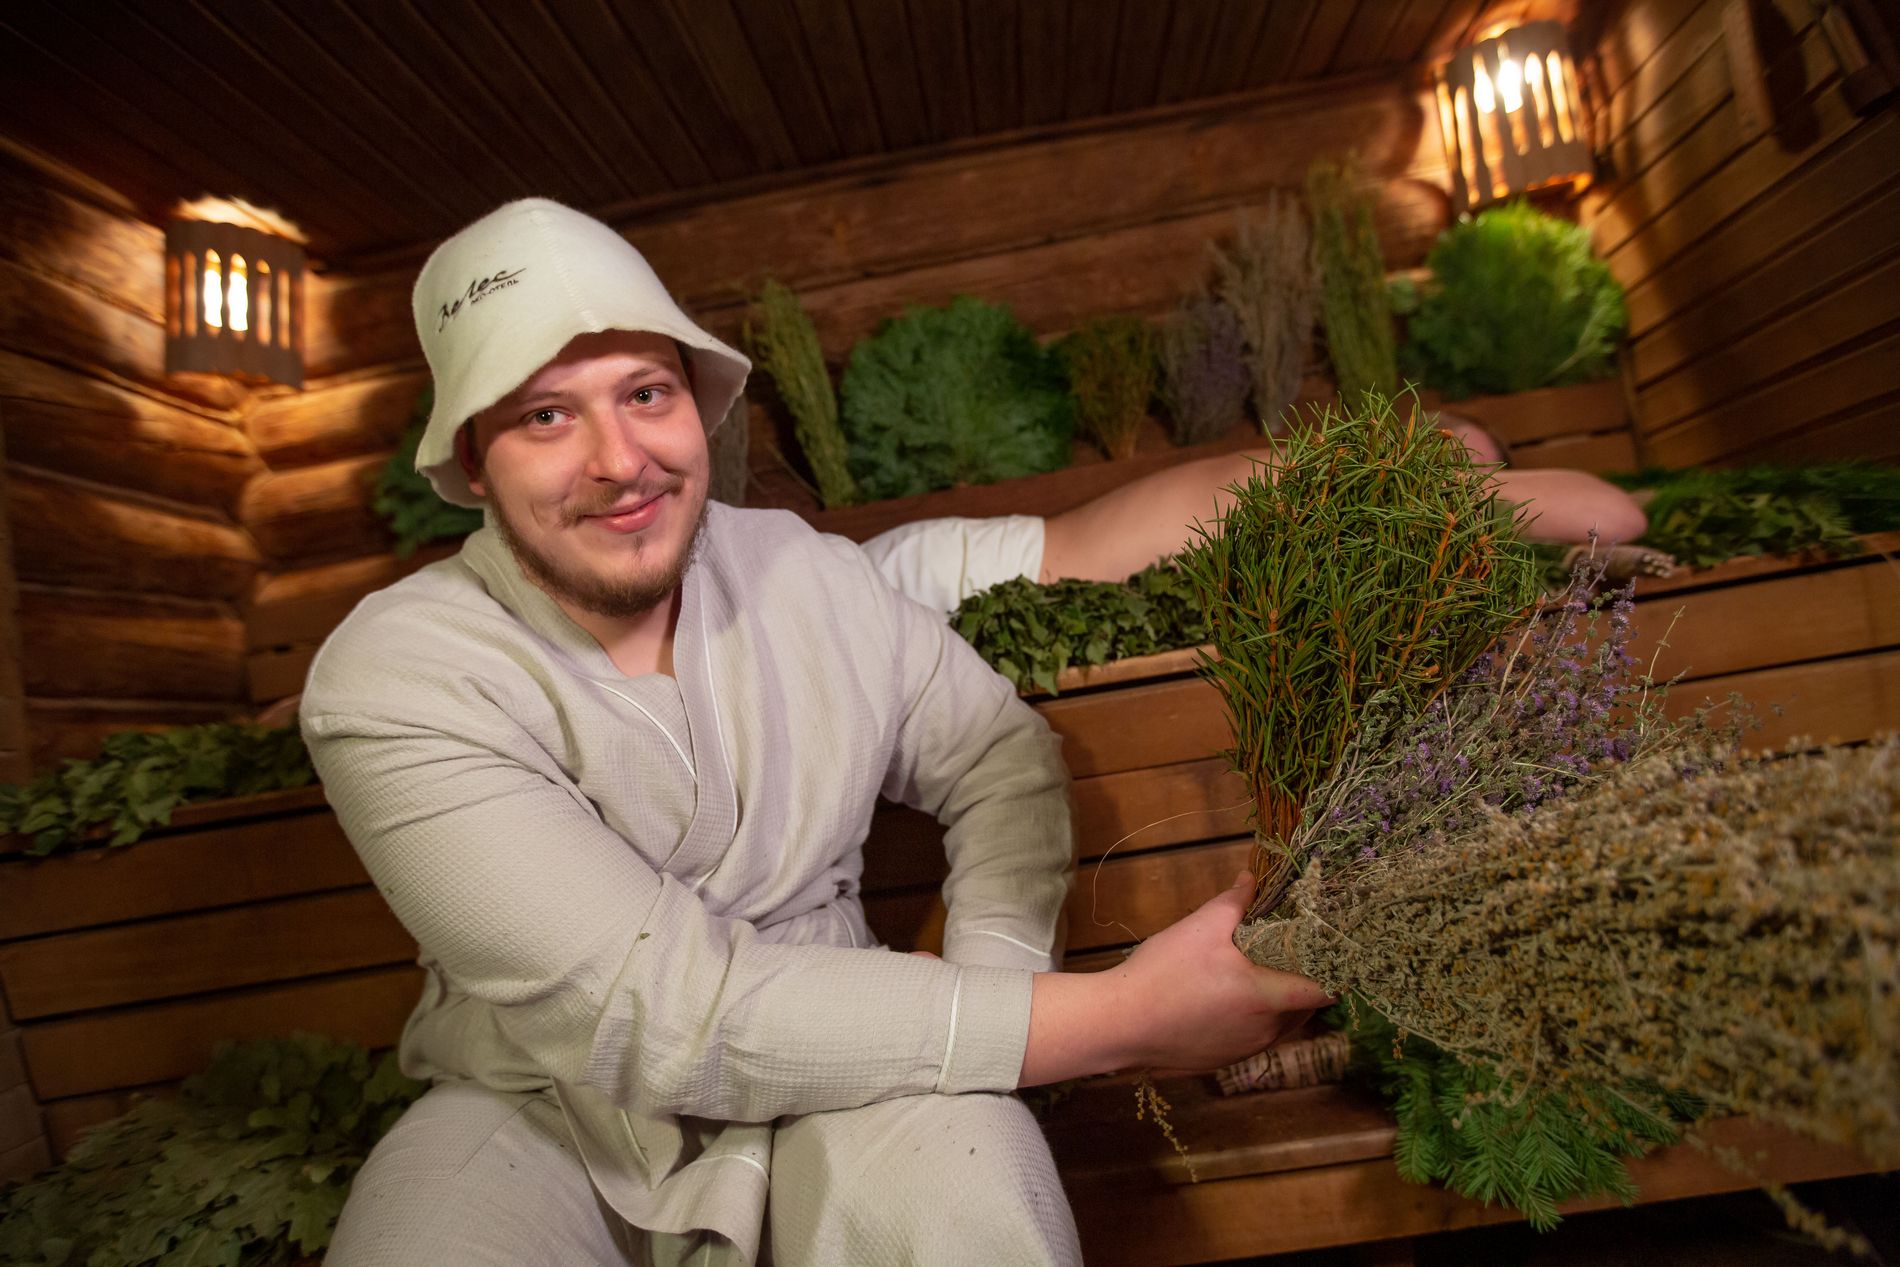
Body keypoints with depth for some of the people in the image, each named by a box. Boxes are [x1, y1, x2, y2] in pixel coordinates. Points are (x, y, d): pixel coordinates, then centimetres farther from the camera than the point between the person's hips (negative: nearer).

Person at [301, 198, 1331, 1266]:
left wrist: (992, 996, -17)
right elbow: (660, 1011, -27)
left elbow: (1003, 759, 3)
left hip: (813, 1082, 1)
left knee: (957, 1144, -29)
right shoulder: (392, 680, -19)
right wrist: (1124, 1017, -28)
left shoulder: (813, 576, -7)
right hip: (540, 1124, 0)